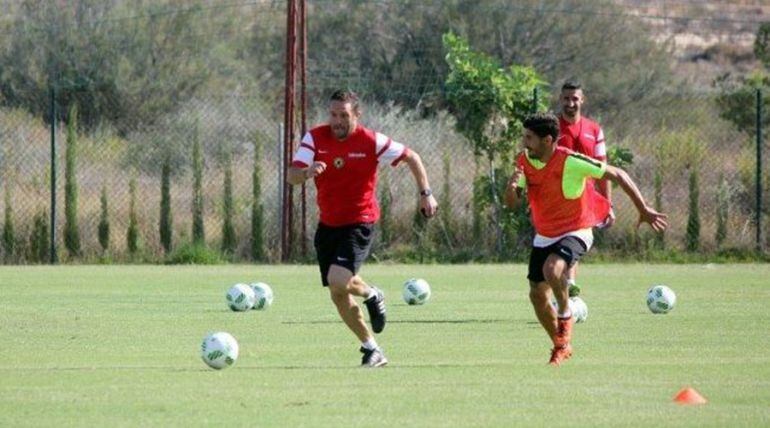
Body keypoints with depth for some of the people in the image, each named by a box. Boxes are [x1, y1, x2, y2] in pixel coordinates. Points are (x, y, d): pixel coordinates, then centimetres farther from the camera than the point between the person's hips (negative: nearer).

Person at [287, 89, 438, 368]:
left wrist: (425, 193, -2)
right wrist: (307, 172, -38)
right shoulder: (315, 138, -6)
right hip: (327, 224, 4)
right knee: (338, 297, 6)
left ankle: (371, 295, 9)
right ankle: (372, 350, 21)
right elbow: (292, 176, -16)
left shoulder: (371, 142, -12)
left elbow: (411, 157, 2)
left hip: (359, 222, -4)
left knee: (338, 280, -25)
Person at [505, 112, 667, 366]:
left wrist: (643, 209, -12)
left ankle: (565, 315, -5)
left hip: (575, 232, -7)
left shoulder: (571, 162, -23)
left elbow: (617, 175, -15)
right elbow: (512, 203, -2)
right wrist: (511, 186, -27)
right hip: (544, 236, 7)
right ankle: (562, 346, 27)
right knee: (537, 295, 5)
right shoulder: (524, 162, -5)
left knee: (552, 269, -34)